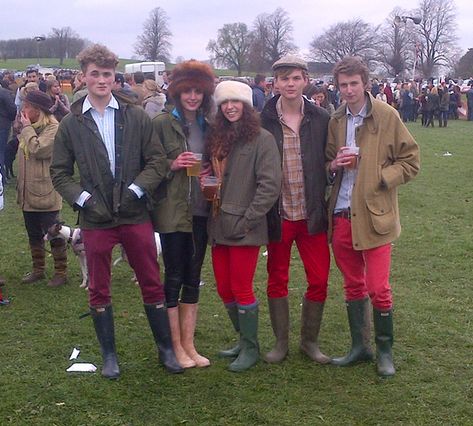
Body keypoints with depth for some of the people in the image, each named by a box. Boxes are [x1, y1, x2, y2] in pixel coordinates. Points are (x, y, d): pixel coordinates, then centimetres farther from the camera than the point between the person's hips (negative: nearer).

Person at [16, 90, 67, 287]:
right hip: (28, 193, 8)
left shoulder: (53, 128, -14)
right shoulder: (31, 128, 11)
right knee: (34, 235, 17)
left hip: (45, 193, -8)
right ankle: (38, 270, 29)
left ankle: (61, 272, 12)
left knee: (54, 234, 1)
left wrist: (27, 128, -15)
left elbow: (38, 150, -27)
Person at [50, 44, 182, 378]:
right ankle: (109, 354, 25)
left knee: (152, 284, 8)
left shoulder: (137, 116, 0)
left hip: (135, 214, 0)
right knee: (99, 289, 10)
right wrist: (83, 198, -9)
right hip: (95, 218, 1)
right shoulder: (71, 123, 2)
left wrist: (135, 190, -12)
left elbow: (158, 161, 0)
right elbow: (60, 173, 5)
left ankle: (166, 348, 24)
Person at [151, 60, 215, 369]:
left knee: (193, 279, 10)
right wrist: (173, 165, -19)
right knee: (173, 278, 2)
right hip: (172, 211, -5)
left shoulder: (209, 125, 9)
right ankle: (176, 347, 13)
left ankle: (189, 344, 20)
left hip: (201, 211, 5)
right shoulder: (162, 123, -5)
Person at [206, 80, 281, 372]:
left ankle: (251, 348, 15)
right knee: (225, 289, 11)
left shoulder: (261, 139, -8)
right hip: (219, 226, 7)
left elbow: (270, 184, -14)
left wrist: (247, 219, -15)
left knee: (241, 289, -2)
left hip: (245, 229, -7)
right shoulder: (218, 138, 13)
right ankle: (243, 339, 29)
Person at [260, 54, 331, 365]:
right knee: (277, 279, 11)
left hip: (312, 214, 1)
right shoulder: (263, 121, -5)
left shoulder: (321, 119, 0)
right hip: (278, 215, -1)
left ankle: (310, 340, 24)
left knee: (319, 280, 5)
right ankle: (281, 342, 26)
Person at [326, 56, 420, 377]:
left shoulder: (387, 116, -4)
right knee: (353, 285, 14)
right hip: (341, 215, 5)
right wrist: (333, 165, -4)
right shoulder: (336, 121, 9)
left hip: (374, 215, -4)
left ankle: (385, 350, 17)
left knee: (378, 288, -1)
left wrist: (378, 177, -14)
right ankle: (360, 346, 28)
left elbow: (411, 161, -2)